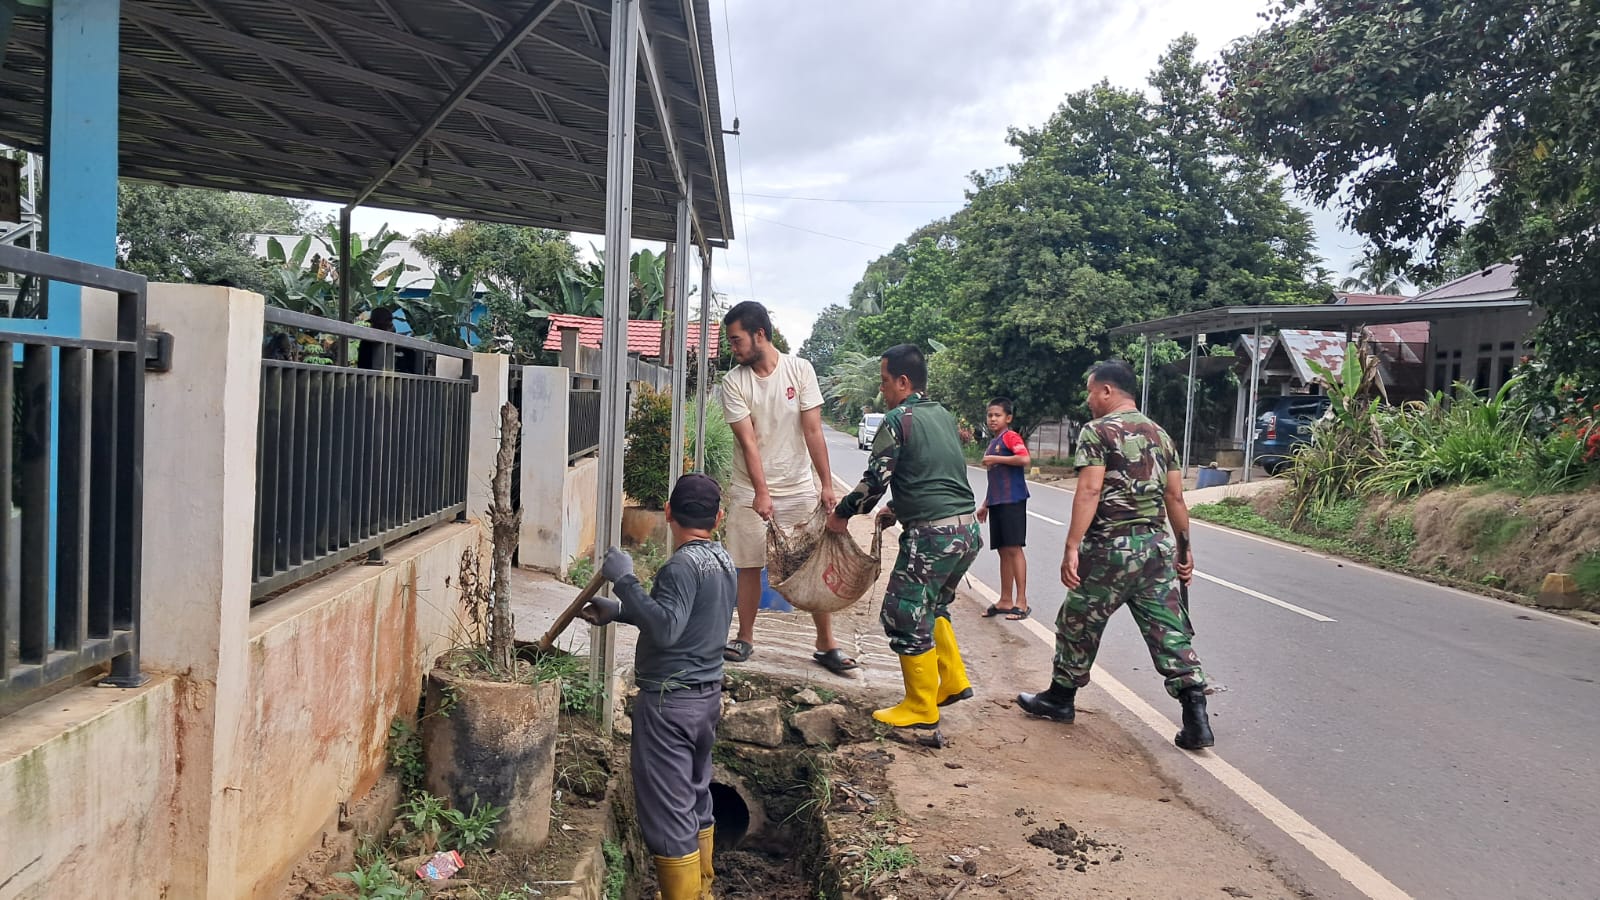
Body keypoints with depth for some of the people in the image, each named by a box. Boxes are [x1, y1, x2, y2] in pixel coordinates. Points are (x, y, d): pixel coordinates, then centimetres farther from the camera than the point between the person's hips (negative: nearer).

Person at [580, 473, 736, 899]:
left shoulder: (683, 565, -19)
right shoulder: (723, 559, 8)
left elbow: (665, 629, -32)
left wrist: (624, 580, -27)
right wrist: (619, 611, 15)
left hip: (669, 701, -9)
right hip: (707, 694, 10)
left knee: (666, 812, 0)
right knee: (695, 797, 21)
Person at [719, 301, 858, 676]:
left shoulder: (800, 370, -6)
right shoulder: (733, 382, -7)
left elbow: (813, 431, -7)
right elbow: (748, 440, -14)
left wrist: (826, 484, -9)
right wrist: (761, 492, -23)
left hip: (800, 487, 0)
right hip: (749, 490, 0)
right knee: (749, 565, 6)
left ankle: (826, 644, 13)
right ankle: (745, 638, 22)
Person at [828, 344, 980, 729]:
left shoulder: (899, 420, -9)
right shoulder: (944, 416, 15)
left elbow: (875, 479, -10)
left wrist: (841, 514, 5)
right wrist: (898, 510, 30)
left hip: (931, 534, -9)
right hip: (967, 527, 9)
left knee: (905, 616, 3)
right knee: (931, 607, 26)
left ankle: (921, 709, 12)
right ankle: (954, 682, 29)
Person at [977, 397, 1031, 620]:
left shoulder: (1010, 437, -5)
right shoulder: (992, 443, 20)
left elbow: (1025, 459, -24)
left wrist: (996, 459, -17)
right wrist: (985, 505, 24)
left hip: (1012, 500, -8)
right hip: (997, 502, 8)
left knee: (1014, 548, -9)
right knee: (1003, 551, 9)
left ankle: (1021, 602, -6)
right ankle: (1005, 601, 14)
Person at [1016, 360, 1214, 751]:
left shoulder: (1098, 431, -7)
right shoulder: (1159, 434, 13)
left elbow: (1089, 491, -17)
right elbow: (1175, 497, 12)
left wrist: (1072, 547, -19)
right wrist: (1185, 550, 18)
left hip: (1110, 547, -6)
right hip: (1156, 545, 6)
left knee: (1078, 625, 12)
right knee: (1170, 631, 5)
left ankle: (1060, 697, 26)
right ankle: (1196, 719, 0)